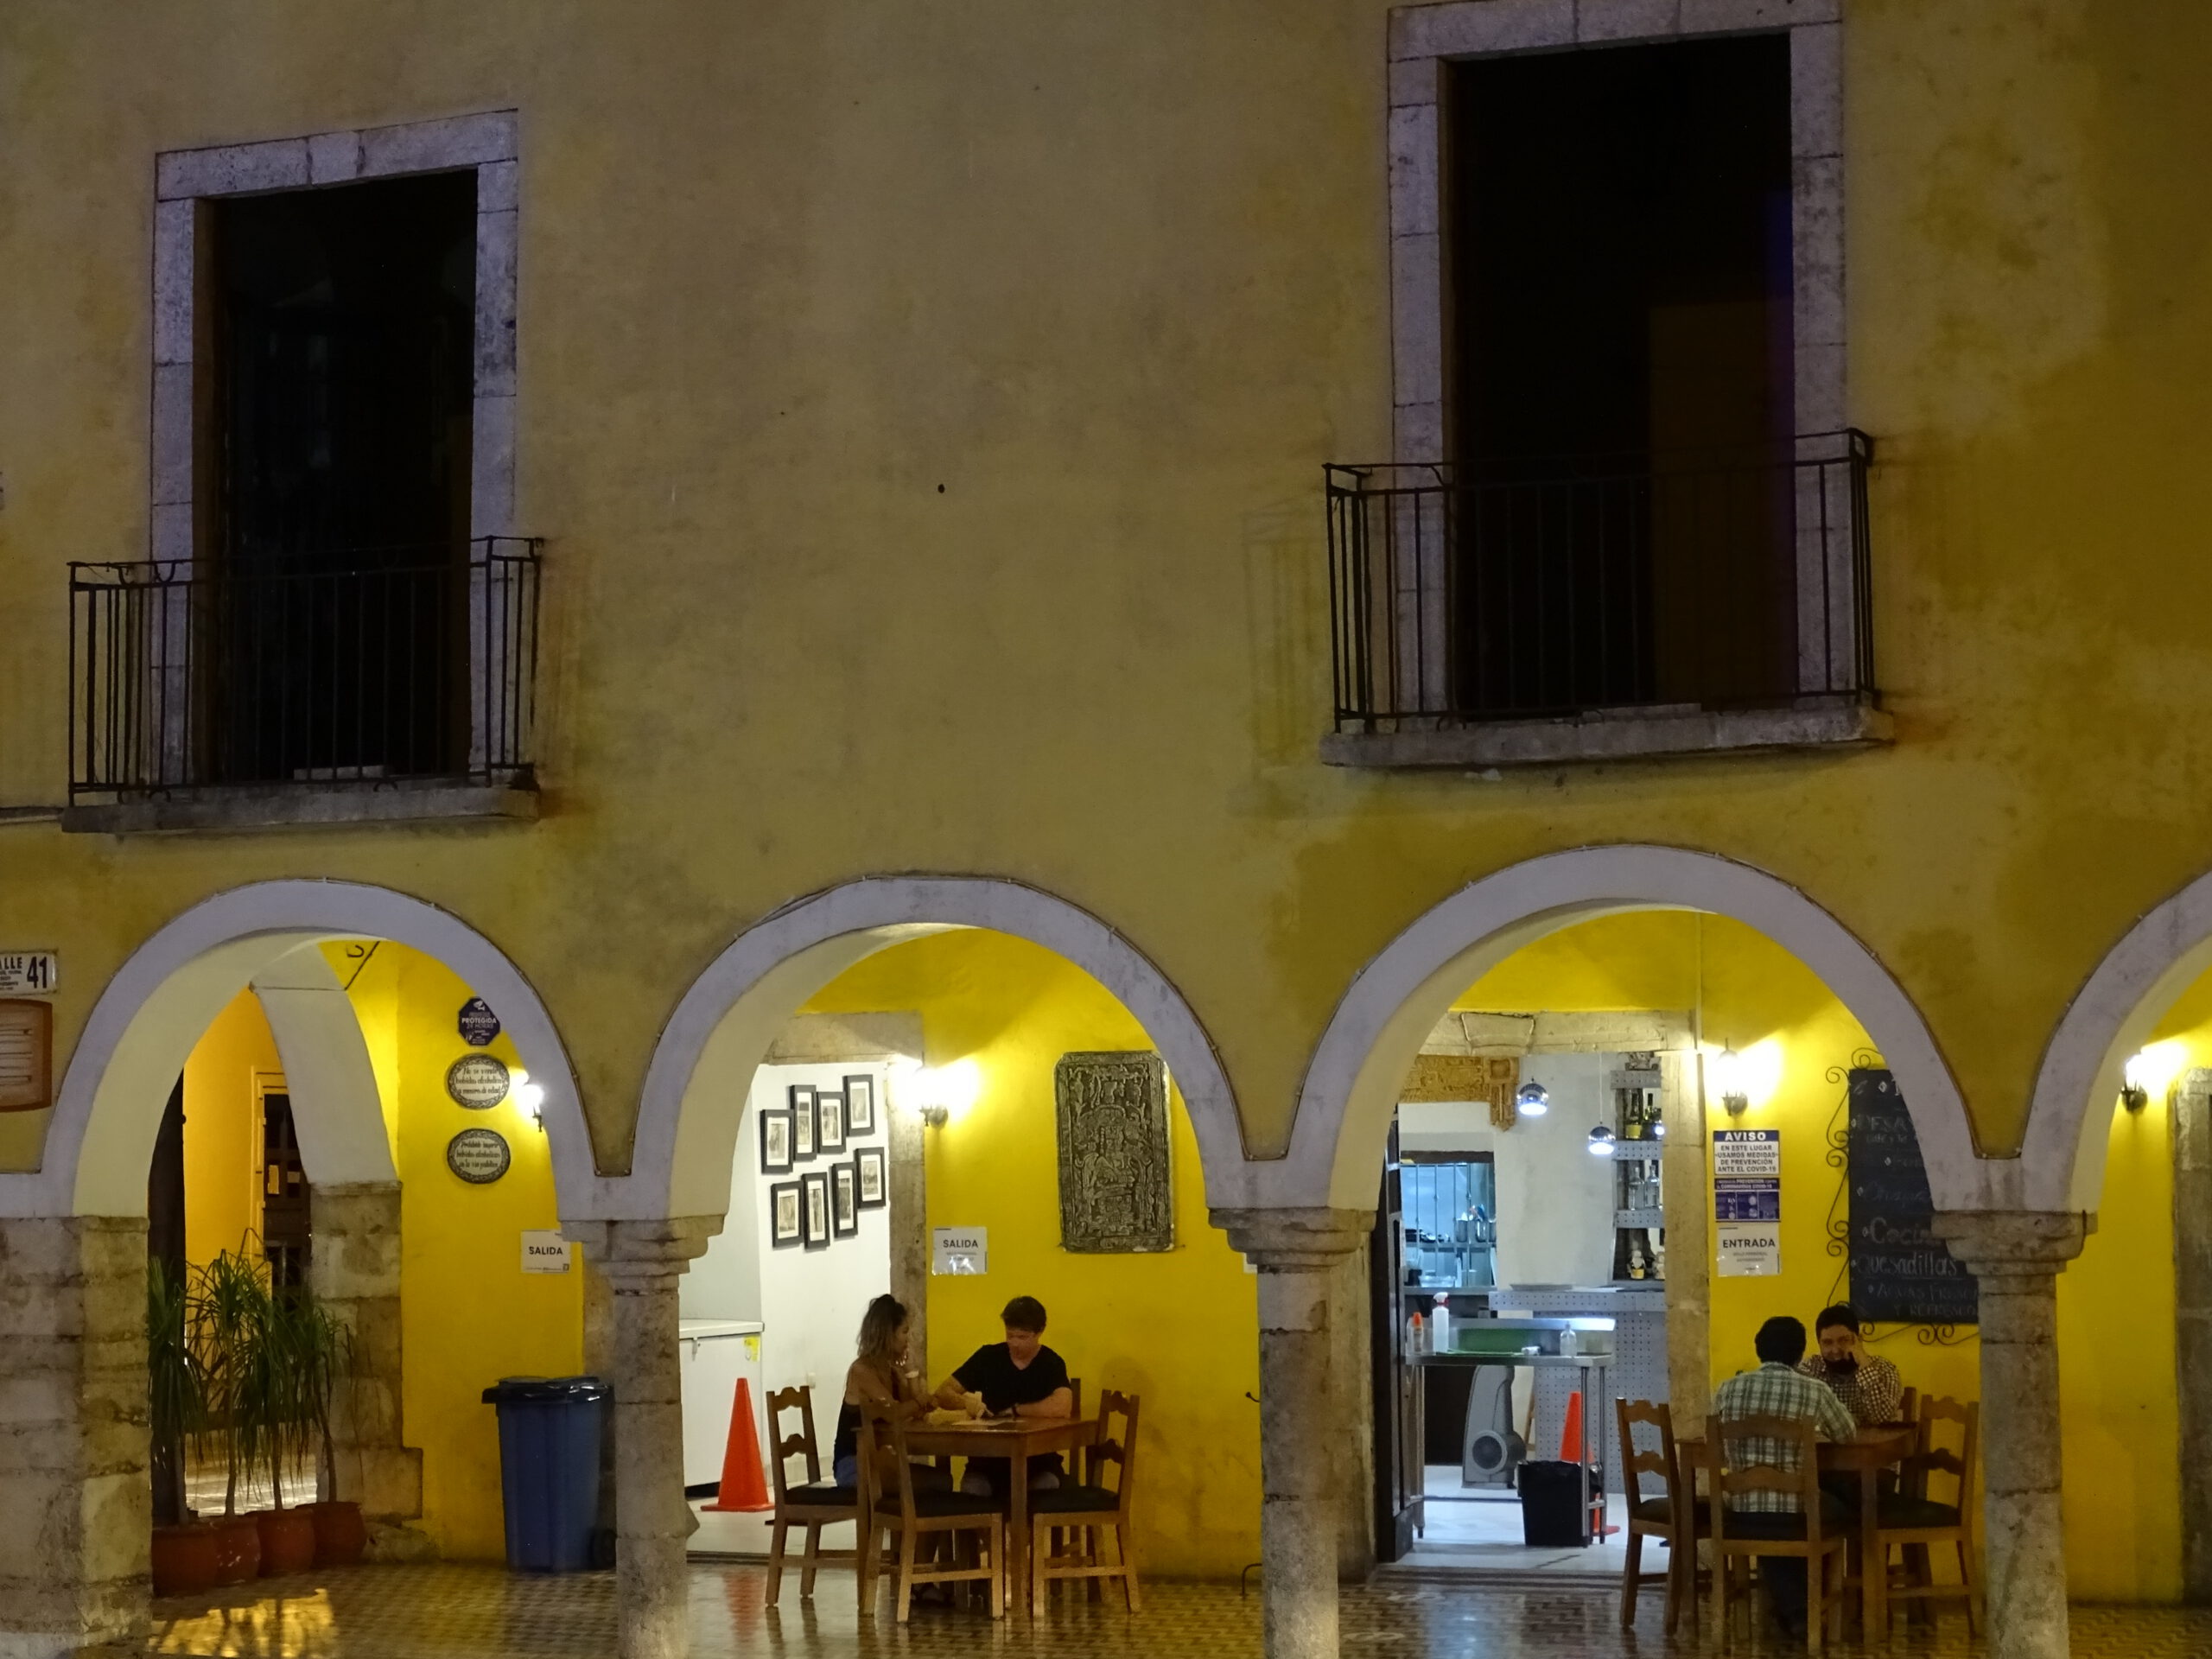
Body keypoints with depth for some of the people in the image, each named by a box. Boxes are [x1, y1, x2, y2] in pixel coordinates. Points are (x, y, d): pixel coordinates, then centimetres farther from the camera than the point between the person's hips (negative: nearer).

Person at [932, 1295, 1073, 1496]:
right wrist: (965, 1402, -19)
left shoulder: (1052, 1364, -4)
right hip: (988, 1457, 1)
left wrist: (1014, 1410, -13)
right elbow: (943, 1393, 4)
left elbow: (1061, 1407, -25)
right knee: (970, 1492, -30)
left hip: (1037, 1459, -1)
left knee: (1046, 1489, -33)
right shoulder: (988, 1357, 4)